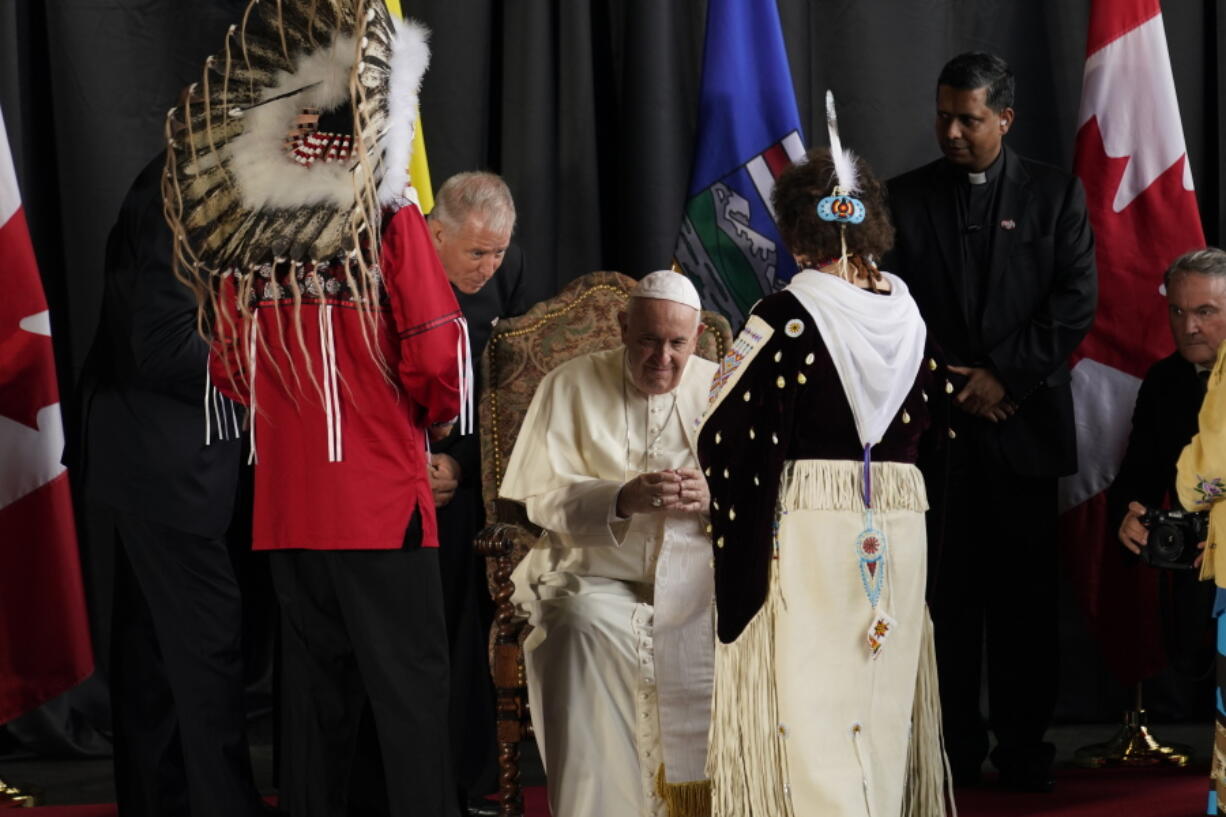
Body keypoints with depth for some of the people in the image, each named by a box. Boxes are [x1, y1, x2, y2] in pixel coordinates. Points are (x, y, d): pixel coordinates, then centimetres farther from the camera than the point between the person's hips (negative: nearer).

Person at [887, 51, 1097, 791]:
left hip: (1025, 419, 0)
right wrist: (955, 384, -6)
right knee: (948, 591, -1)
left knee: (1026, 592, 2)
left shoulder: (1056, 194, 6)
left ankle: (1024, 744, 10)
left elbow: (1077, 301, -1)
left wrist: (1004, 375, -9)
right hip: (938, 424, 0)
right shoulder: (908, 198, 8)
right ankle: (957, 748, 5)